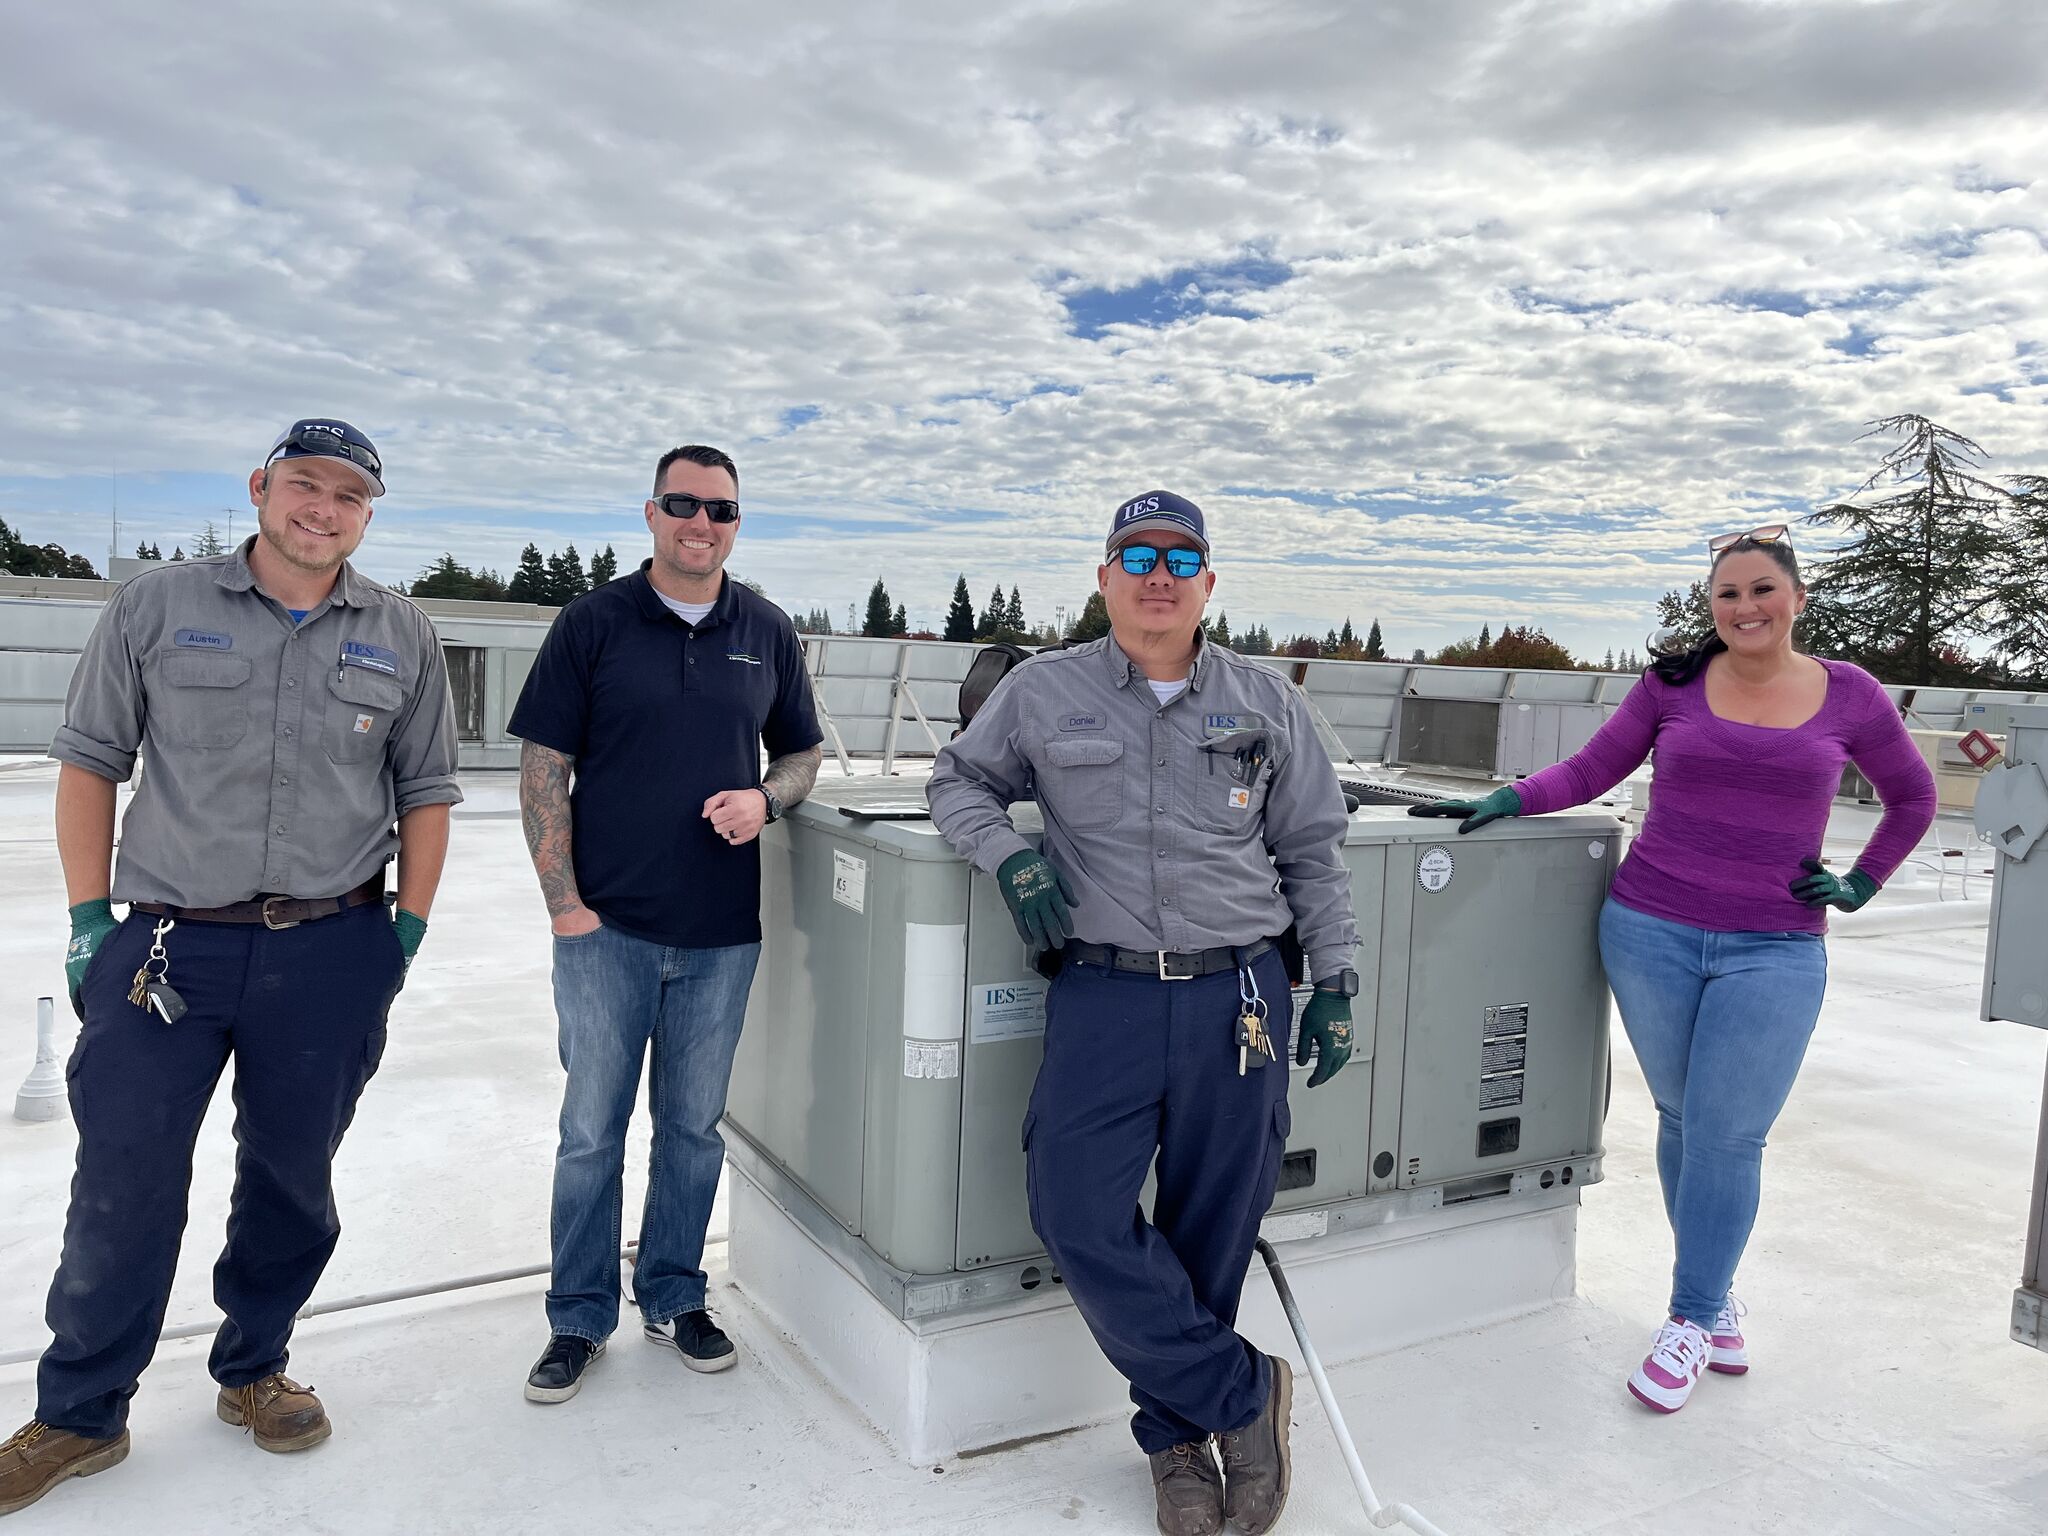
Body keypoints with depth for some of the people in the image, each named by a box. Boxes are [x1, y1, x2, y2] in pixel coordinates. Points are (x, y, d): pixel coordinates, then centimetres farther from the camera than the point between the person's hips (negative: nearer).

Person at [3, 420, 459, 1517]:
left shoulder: (401, 637, 5)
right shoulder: (156, 608, 2)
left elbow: (425, 791, 9)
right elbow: (90, 762, 4)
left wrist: (407, 930, 4)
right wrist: (90, 919, -1)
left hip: (333, 951, 1)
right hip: (168, 942, -1)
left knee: (291, 1176, 12)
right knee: (124, 1180, 2)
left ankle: (252, 1370, 33)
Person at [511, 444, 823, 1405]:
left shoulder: (767, 632, 6)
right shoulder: (593, 622, -2)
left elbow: (803, 751, 14)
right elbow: (543, 771, -3)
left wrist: (765, 798, -8)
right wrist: (564, 903, -9)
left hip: (722, 930, 2)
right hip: (606, 927, -2)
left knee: (693, 1126, 14)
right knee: (592, 1130, 8)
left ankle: (673, 1296, 32)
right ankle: (579, 1319, 25)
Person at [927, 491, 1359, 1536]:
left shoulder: (1267, 703, 9)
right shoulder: (1043, 692, 6)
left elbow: (1312, 851, 14)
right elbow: (961, 781, 15)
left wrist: (1335, 982, 10)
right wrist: (1008, 855, -5)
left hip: (1239, 996, 1)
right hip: (1102, 995, 0)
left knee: (1211, 1234, 6)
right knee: (1080, 1216, -10)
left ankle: (1177, 1432, 30)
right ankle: (1243, 1395, 12)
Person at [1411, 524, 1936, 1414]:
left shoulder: (1849, 696, 4)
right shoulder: (1675, 683, 3)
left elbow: (1912, 797, 18)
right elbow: (1591, 771, 5)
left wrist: (1859, 886, 10)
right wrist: (1505, 802, -10)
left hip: (1773, 953, -1)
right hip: (1651, 933, 1)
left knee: (1727, 1136, -3)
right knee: (1682, 1119, 10)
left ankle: (1692, 1319, 15)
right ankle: (1716, 1296, 28)